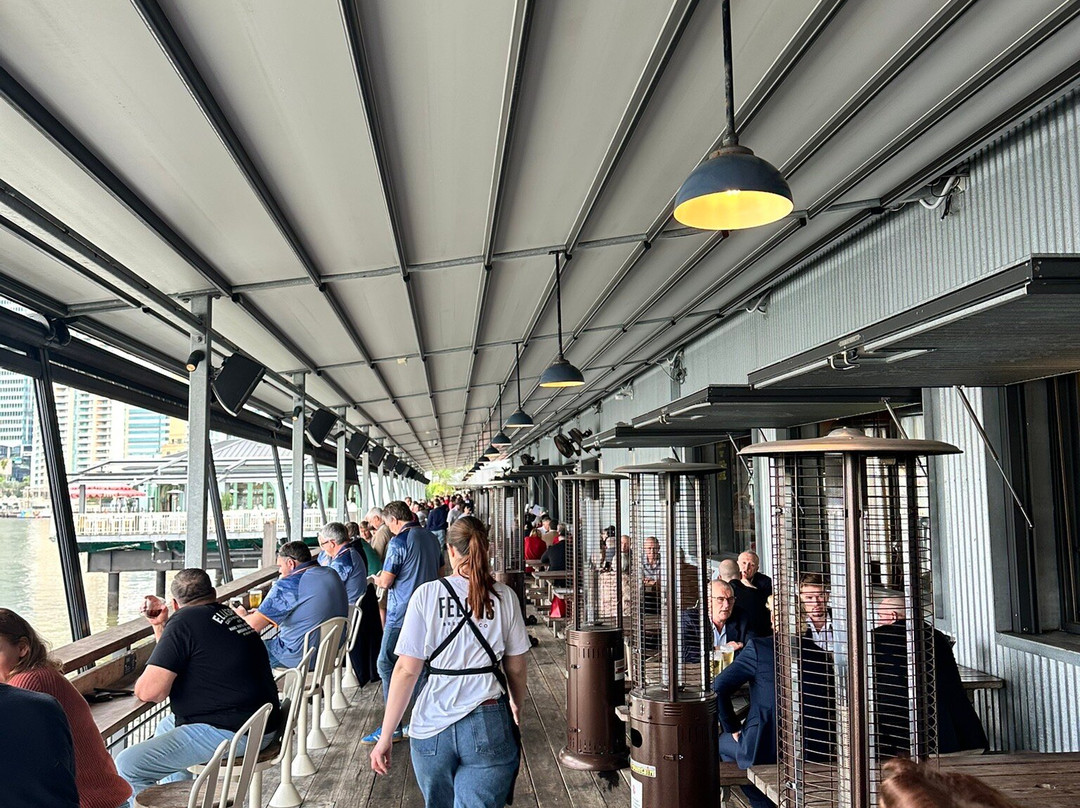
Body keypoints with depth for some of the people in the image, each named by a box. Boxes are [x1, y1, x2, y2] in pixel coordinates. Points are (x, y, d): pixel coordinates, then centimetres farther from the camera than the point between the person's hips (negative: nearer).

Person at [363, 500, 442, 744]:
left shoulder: (399, 542, -15)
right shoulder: (431, 538, 9)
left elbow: (386, 581, -15)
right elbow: (439, 573, 20)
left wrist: (377, 579, 7)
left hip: (402, 614, -8)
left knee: (388, 665, 0)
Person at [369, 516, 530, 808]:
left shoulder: (427, 594, -4)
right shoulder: (504, 596, 0)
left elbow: (406, 670, -5)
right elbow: (516, 668, 8)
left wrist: (385, 737, 1)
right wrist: (517, 709, 27)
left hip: (432, 726, 1)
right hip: (489, 727, 0)